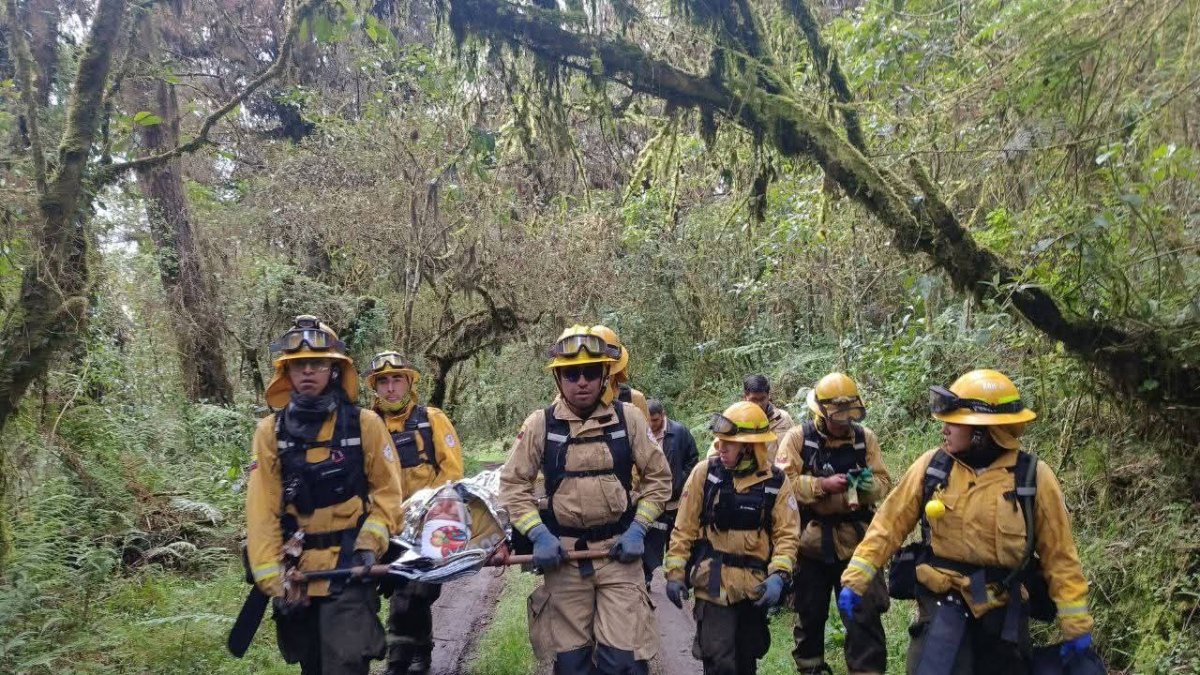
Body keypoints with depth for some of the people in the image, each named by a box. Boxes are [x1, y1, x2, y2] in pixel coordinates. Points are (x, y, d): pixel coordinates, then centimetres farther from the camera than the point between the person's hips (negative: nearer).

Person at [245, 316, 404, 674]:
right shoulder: (271, 431, 1)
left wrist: (370, 542, -12)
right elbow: (262, 510, -1)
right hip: (296, 570, 3)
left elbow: (387, 490, 1)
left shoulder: (364, 424, -4)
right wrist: (270, 577, -7)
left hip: (350, 565, -3)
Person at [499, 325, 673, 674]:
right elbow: (512, 484, 2)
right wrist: (538, 535, -9)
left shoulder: (628, 418, -3)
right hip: (563, 554, 1)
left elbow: (658, 477, 5)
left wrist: (638, 528, -6)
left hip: (619, 552, -1)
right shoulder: (540, 424, -3)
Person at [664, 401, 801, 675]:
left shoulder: (775, 482, -3)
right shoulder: (705, 472, -5)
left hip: (754, 588, 2)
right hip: (713, 584, -2)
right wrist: (674, 573, -3)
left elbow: (787, 535, -3)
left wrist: (778, 576, -16)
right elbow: (684, 529, -1)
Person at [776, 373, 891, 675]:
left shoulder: (866, 438, 3)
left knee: (864, 616, 1)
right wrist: (823, 485, -22)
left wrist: (869, 484, -18)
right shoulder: (797, 438, -6)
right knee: (809, 614, 15)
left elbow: (884, 484, 5)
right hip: (812, 542, -1)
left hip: (855, 543, 1)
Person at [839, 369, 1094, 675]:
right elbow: (889, 525, -2)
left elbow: (1060, 556, -2)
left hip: (1004, 612, 1)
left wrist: (1076, 624, 0)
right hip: (943, 604, 0)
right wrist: (856, 578, -6)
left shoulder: (1033, 477, -9)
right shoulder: (931, 466, -6)